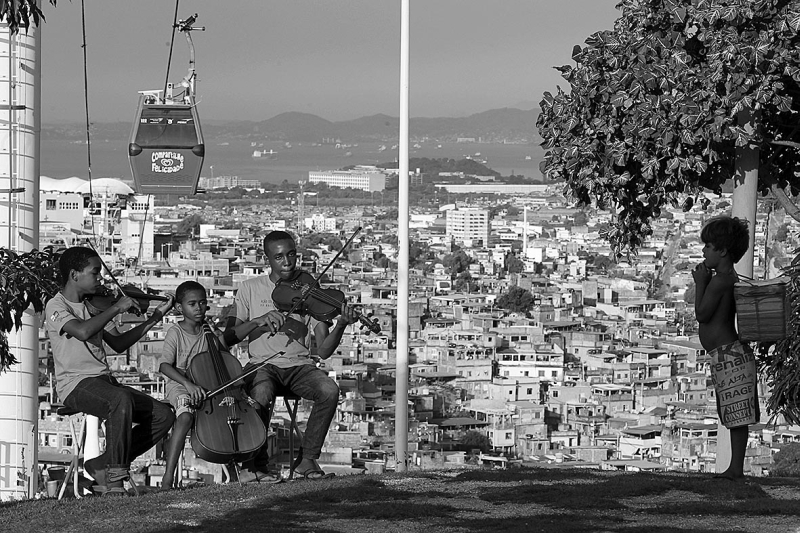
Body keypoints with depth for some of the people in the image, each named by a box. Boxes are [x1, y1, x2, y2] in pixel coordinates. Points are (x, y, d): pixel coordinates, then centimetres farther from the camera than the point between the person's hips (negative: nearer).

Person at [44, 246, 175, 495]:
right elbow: (83, 331, -27)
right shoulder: (56, 306, -7)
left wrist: (153, 319, 10)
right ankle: (114, 476, -29)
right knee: (121, 400, -38)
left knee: (163, 416, -5)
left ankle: (102, 465, 1)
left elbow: (118, 344, 18)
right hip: (76, 384, -8)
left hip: (104, 381, 8)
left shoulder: (92, 306, 18)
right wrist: (117, 308, -19)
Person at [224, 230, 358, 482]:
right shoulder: (251, 289, 8)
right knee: (261, 393, -36)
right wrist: (259, 320, -17)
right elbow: (229, 337, -1)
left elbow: (324, 350, 1)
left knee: (329, 389, -30)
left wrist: (341, 325, -18)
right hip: (263, 364, -2)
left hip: (300, 366, 2)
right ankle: (255, 463, -15)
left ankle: (307, 459, -14)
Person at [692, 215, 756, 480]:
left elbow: (702, 314, -13)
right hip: (731, 352, 11)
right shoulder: (730, 278, 16)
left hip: (728, 354, -11)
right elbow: (711, 313, 23)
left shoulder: (719, 280, -15)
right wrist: (703, 282, 16)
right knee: (735, 417, 11)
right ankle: (735, 468, 13)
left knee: (737, 416, -9)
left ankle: (736, 468, -8)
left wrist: (700, 283, -5)